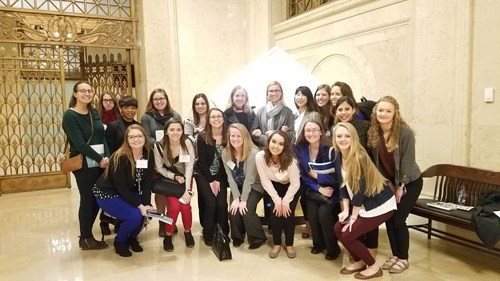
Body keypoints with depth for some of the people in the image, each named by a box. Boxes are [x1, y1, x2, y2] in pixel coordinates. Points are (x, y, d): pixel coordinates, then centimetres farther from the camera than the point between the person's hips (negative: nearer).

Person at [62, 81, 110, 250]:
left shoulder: (94, 112, 11)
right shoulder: (70, 115, -8)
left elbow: (102, 136, 6)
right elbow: (79, 143, -16)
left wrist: (107, 157, -9)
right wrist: (100, 159, -15)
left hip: (100, 163, 6)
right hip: (83, 164, -6)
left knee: (98, 198, 9)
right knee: (87, 199, 1)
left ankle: (86, 234, 25)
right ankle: (86, 239, 16)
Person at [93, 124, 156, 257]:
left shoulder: (149, 155, -9)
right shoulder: (120, 157, -26)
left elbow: (147, 182, -8)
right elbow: (121, 187, -26)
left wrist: (146, 204, -19)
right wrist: (139, 205, -26)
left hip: (129, 193, 6)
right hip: (108, 193, -6)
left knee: (147, 211, -17)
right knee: (135, 216, -25)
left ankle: (132, 237, 13)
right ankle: (119, 241, 6)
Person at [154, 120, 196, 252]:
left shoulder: (187, 143, -20)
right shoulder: (159, 146, -18)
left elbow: (189, 166, -19)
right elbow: (159, 168, -7)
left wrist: (187, 190, -24)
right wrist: (174, 176, -21)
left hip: (185, 178, 0)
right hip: (168, 179, 0)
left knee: (185, 204, -18)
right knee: (174, 206, -20)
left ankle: (187, 232, 11)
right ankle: (168, 235, 5)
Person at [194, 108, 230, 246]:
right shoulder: (202, 137, -9)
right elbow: (202, 161, -9)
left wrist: (218, 180, -9)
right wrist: (211, 180, -13)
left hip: (221, 176, 2)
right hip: (204, 175, -1)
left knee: (222, 203, -14)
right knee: (211, 202, -16)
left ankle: (223, 234, 6)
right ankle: (208, 235, 2)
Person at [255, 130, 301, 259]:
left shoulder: (289, 159, -35)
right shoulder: (260, 156, -30)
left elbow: (295, 183, -23)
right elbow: (265, 181, -20)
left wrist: (285, 202, -19)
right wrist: (277, 201, -18)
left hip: (291, 187, -1)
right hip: (274, 186, 2)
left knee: (288, 212, -14)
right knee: (275, 211, -13)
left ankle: (289, 244, 7)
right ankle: (277, 244, 7)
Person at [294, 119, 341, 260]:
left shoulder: (330, 150, -19)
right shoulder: (300, 150, -6)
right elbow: (304, 175, -3)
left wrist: (317, 176, -15)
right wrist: (319, 189, -15)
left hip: (331, 190, -3)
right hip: (313, 190, 4)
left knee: (323, 213, -21)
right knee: (312, 214, -14)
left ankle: (333, 248, 3)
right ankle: (319, 243, 15)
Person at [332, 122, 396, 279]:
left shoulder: (359, 158, -25)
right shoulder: (338, 157, 0)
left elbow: (359, 189, -21)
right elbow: (343, 185, 5)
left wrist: (354, 216, -13)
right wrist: (346, 210, -2)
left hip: (380, 205, -8)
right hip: (363, 204, 8)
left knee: (347, 235, -8)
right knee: (338, 229, 6)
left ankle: (373, 267, 14)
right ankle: (359, 262, 25)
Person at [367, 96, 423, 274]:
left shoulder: (405, 132, -24)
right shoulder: (373, 132, -9)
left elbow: (408, 161, -19)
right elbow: (376, 161, -2)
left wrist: (401, 186, -15)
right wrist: (388, 183, -3)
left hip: (410, 181, -5)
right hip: (390, 181, 5)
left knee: (398, 219, -5)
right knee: (388, 218, 4)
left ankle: (403, 259, 14)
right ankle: (395, 255, 23)